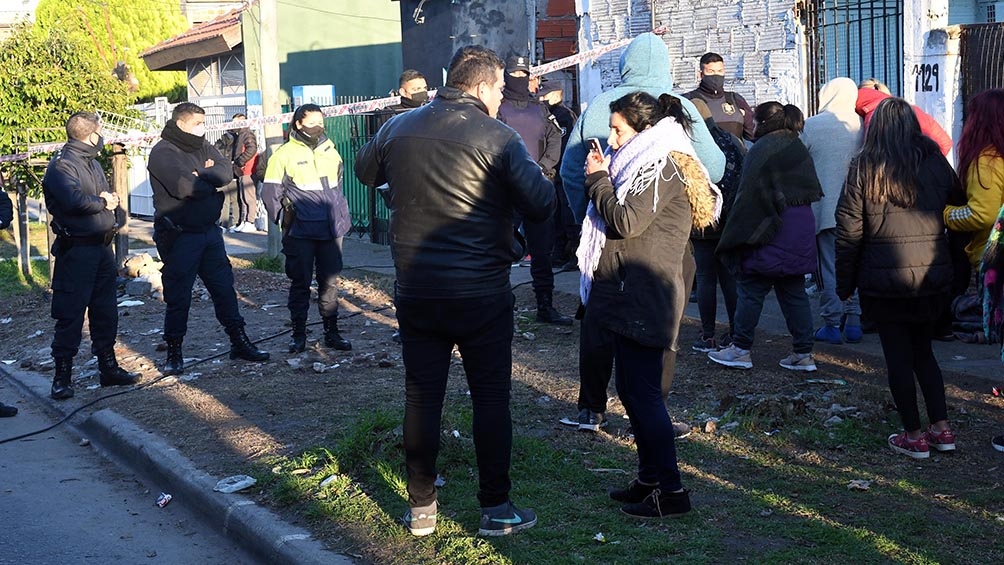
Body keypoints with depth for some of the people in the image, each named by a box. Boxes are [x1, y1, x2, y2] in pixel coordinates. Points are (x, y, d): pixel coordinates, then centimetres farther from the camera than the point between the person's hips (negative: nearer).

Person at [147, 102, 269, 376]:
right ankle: (174, 352, 13)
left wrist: (201, 176, -19)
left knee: (224, 287, 12)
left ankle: (239, 342, 22)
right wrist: (211, 182, -7)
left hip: (209, 230, 7)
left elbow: (226, 171, -3)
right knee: (179, 297, 1)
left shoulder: (202, 146, 11)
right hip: (179, 236, -7)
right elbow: (184, 186, -24)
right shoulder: (163, 153, -12)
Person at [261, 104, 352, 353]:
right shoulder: (285, 154, -4)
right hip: (300, 232, -4)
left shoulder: (330, 150, 9)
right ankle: (299, 334, 13)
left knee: (330, 282, 8)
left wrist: (341, 215, 15)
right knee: (300, 283, 4)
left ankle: (332, 332, 16)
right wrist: (285, 219, -4)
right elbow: (270, 192, -1)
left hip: (331, 230, 4)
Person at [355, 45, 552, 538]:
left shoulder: (399, 128, 2)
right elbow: (540, 206, -13)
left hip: (416, 291, 4)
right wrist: (533, 169, 6)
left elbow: (365, 171, 20)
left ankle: (420, 507, 19)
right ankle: (496, 509, 13)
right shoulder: (497, 137, -12)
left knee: (421, 396, 11)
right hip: (482, 294, -4)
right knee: (491, 398, 7)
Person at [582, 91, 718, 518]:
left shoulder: (663, 167, -11)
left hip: (645, 300, -11)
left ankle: (670, 490, -3)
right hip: (628, 296, 11)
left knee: (643, 393, -8)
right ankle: (649, 478, 24)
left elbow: (627, 222, -20)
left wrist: (599, 179, -8)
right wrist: (603, 179, 6)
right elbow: (619, 219, 19)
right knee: (632, 391, 15)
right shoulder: (644, 166, 20)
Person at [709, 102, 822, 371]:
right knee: (794, 292, 10)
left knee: (751, 289, 2)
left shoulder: (763, 149, -11)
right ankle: (803, 353, 9)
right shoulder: (798, 148, 15)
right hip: (802, 228, 8)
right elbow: (812, 191, 18)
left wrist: (738, 236, -12)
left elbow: (750, 194, -15)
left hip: (771, 231, -8)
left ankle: (741, 349, 7)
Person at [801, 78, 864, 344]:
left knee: (828, 266, 3)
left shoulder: (811, 126, -7)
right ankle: (854, 320, 14)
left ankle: (832, 324, 6)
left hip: (824, 209, -3)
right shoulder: (862, 126, 2)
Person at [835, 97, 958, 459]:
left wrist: (844, 283, 2)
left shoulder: (863, 168, -6)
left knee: (898, 355, 6)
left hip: (884, 280, -3)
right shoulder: (936, 164, 3)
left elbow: (849, 231, -5)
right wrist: (953, 270, 16)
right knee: (923, 351, 18)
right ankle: (942, 429, 16)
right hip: (933, 278, 4)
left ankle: (914, 436, 10)